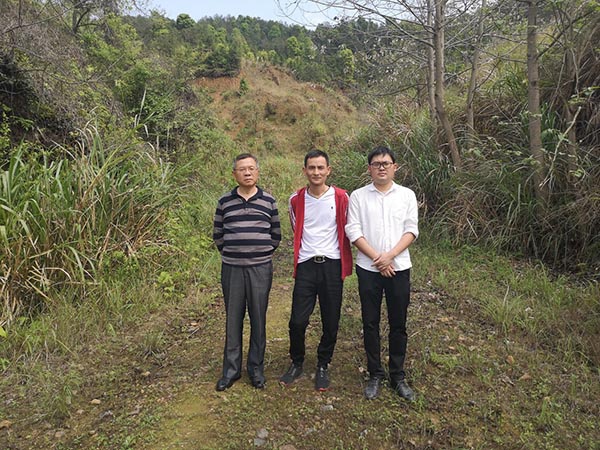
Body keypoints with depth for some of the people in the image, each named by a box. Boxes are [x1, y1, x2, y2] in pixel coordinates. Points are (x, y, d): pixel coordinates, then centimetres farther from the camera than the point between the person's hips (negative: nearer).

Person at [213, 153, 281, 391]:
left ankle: (256, 368, 23)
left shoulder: (268, 201, 3)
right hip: (231, 268, 1)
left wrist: (263, 254, 5)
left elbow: (276, 235, 9)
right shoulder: (225, 201, 4)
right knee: (233, 319, 8)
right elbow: (217, 234, 12)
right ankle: (231, 369, 23)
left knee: (258, 319, 7)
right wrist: (230, 253, 6)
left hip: (261, 268, -1)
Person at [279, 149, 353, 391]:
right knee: (297, 321, -1)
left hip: (332, 265, -1)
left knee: (330, 322, 7)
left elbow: (346, 231, 9)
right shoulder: (296, 199, 3)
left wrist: (345, 264, 10)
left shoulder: (341, 198, -2)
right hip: (306, 265, 1)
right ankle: (296, 363, 25)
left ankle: (323, 366, 29)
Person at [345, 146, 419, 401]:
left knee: (398, 324, 8)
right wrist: (377, 258, -12)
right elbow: (353, 231, -4)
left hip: (399, 267, 1)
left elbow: (411, 230, 0)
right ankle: (375, 375, 23)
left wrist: (390, 255, -14)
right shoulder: (358, 196, 3)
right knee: (371, 323, 7)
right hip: (368, 268, 0)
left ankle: (398, 376, 24)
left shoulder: (407, 195, 6)